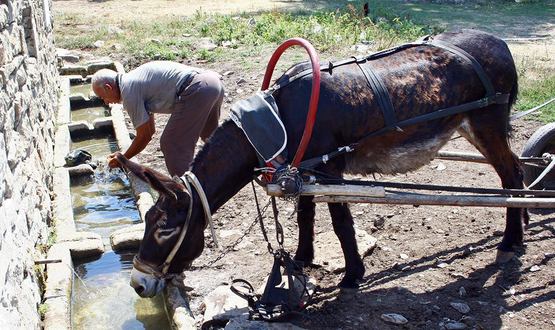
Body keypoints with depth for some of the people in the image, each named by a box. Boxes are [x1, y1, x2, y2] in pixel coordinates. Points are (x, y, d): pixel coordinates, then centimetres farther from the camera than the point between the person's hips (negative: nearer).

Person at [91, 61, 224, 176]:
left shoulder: (128, 91, -3)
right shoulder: (134, 79, 26)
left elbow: (144, 136, 1)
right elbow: (150, 130, 32)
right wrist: (124, 155, 36)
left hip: (196, 90, -11)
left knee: (172, 145, -2)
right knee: (210, 136, 31)